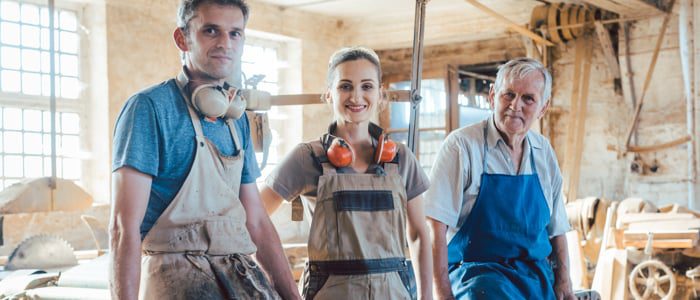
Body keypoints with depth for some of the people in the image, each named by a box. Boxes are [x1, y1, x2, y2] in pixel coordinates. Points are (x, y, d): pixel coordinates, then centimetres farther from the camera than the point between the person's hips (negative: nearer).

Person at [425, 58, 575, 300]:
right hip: (479, 271, -6)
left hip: (538, 278, 7)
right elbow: (436, 226, -12)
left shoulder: (544, 152, 10)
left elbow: (556, 228, 17)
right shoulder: (461, 145, -7)